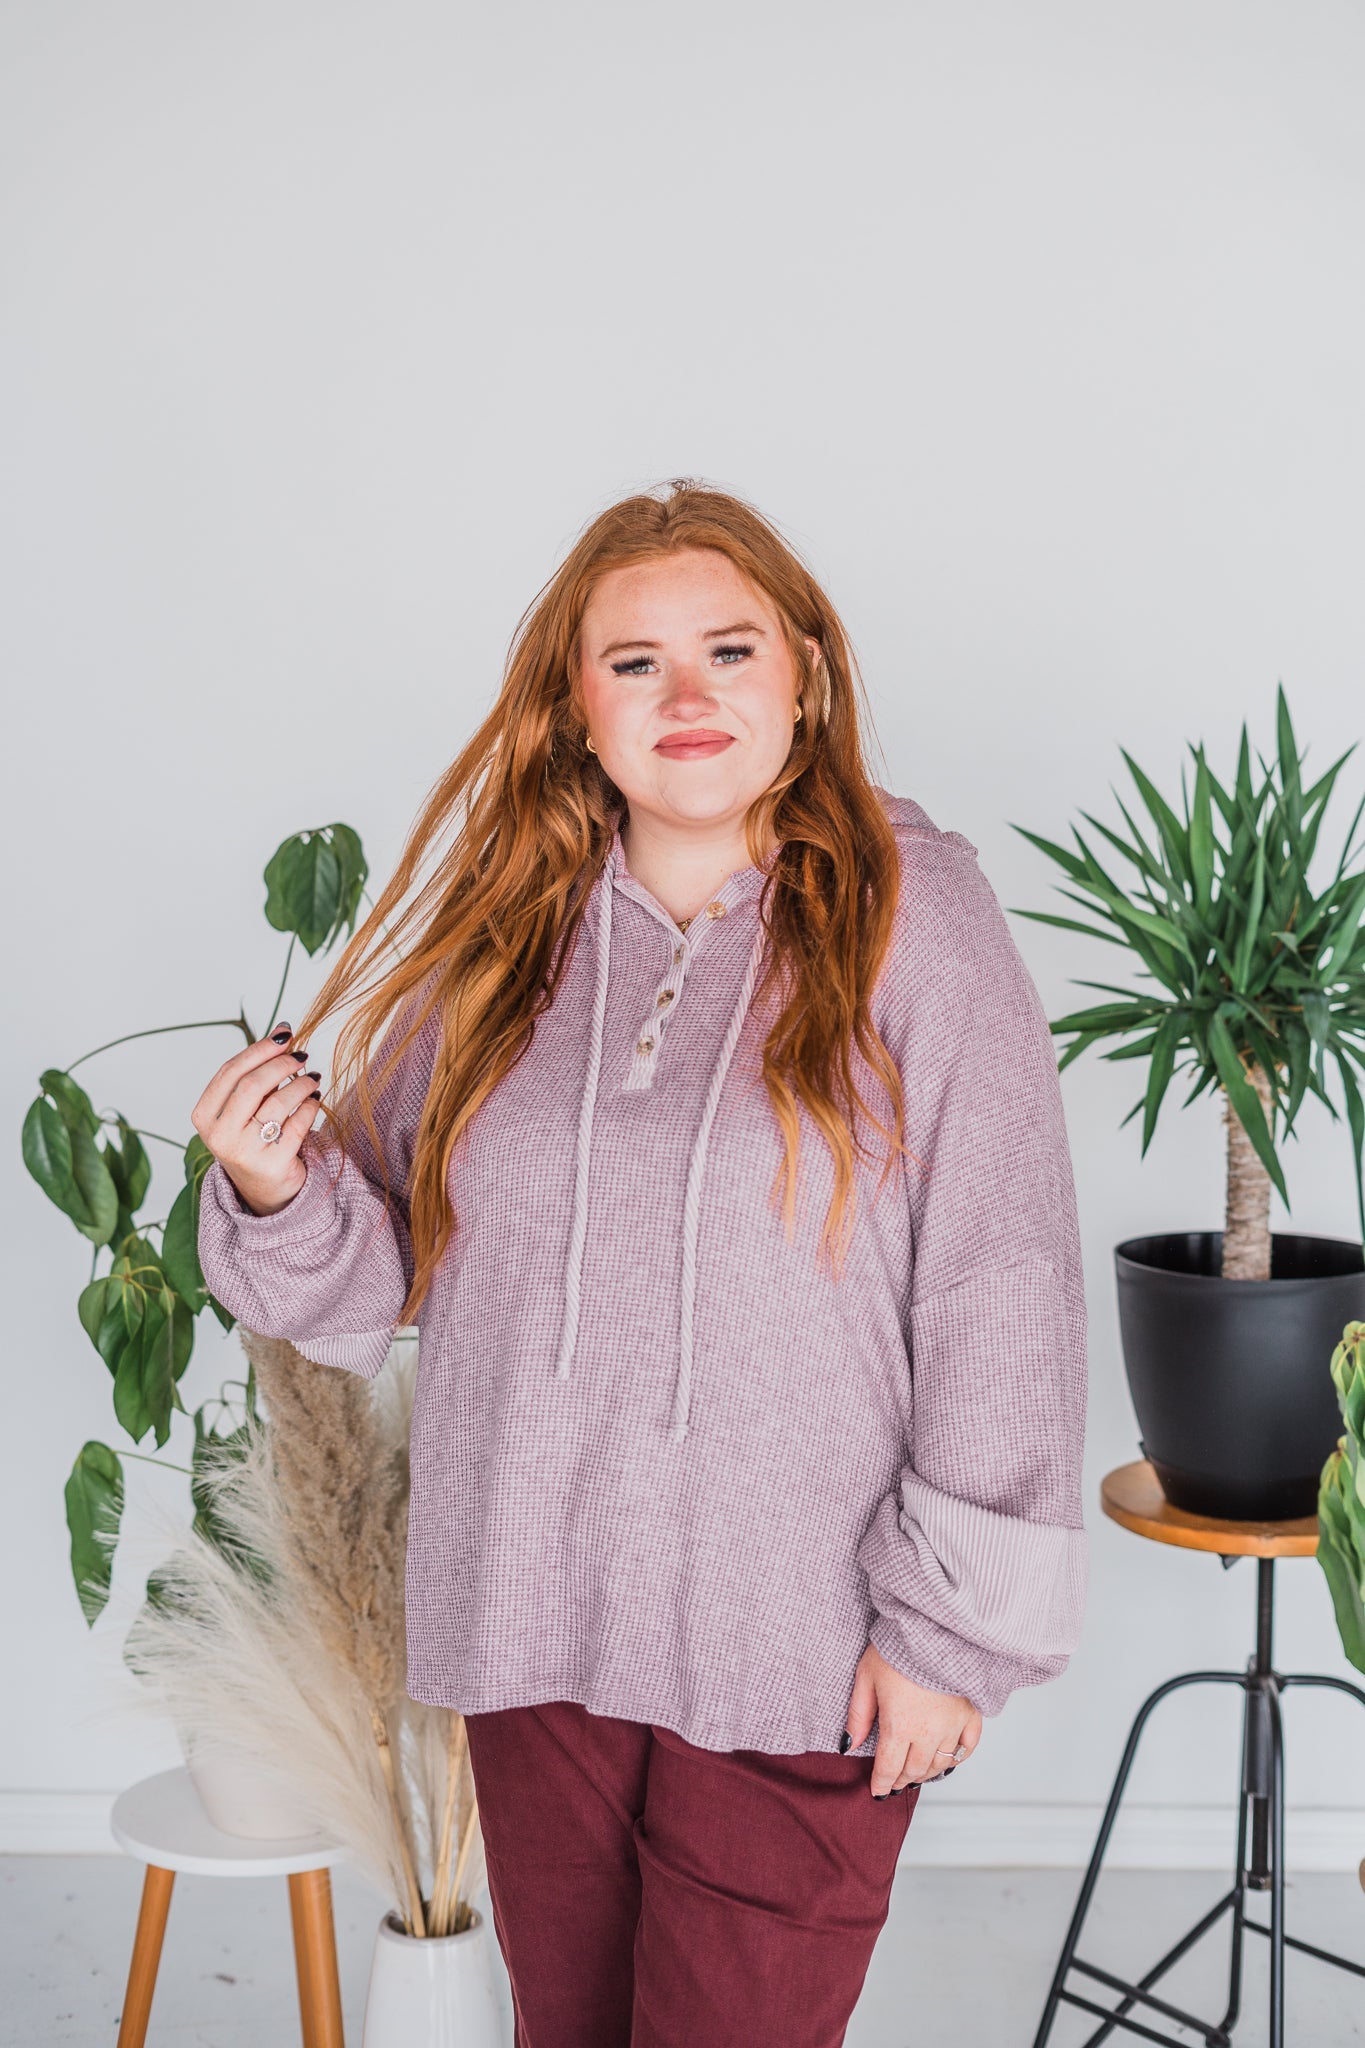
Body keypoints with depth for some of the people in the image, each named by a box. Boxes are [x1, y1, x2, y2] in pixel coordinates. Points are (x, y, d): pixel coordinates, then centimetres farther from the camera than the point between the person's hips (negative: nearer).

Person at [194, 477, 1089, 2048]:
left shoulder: (915, 922, -8)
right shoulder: (500, 939, 3)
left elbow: (1004, 1305, -8)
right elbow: (388, 1274, 8)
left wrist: (954, 1624, -9)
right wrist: (280, 1201, -13)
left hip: (797, 1660, -4)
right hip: (531, 1630, 4)